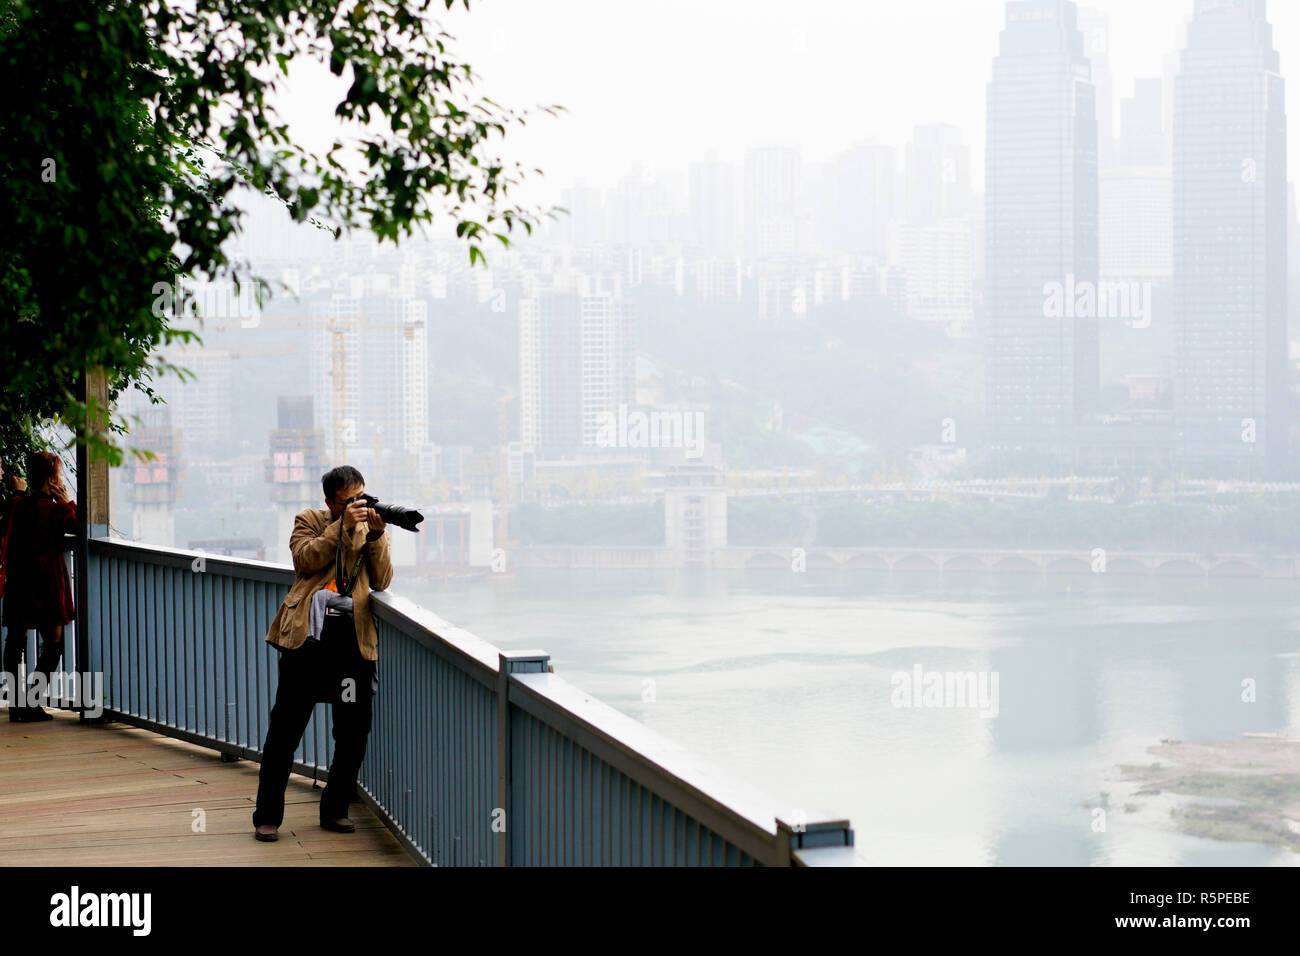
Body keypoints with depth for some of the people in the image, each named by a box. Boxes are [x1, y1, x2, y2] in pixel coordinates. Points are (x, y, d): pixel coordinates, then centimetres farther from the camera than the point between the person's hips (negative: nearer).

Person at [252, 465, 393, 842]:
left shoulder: (372, 530, 18)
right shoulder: (309, 521, 12)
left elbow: (382, 581, 6)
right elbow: (305, 560, -6)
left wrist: (376, 536, -7)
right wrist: (343, 526, -11)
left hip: (353, 637, 3)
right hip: (309, 634, -3)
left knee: (354, 732, 2)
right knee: (285, 729, -3)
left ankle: (335, 810, 19)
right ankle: (267, 817, 5)